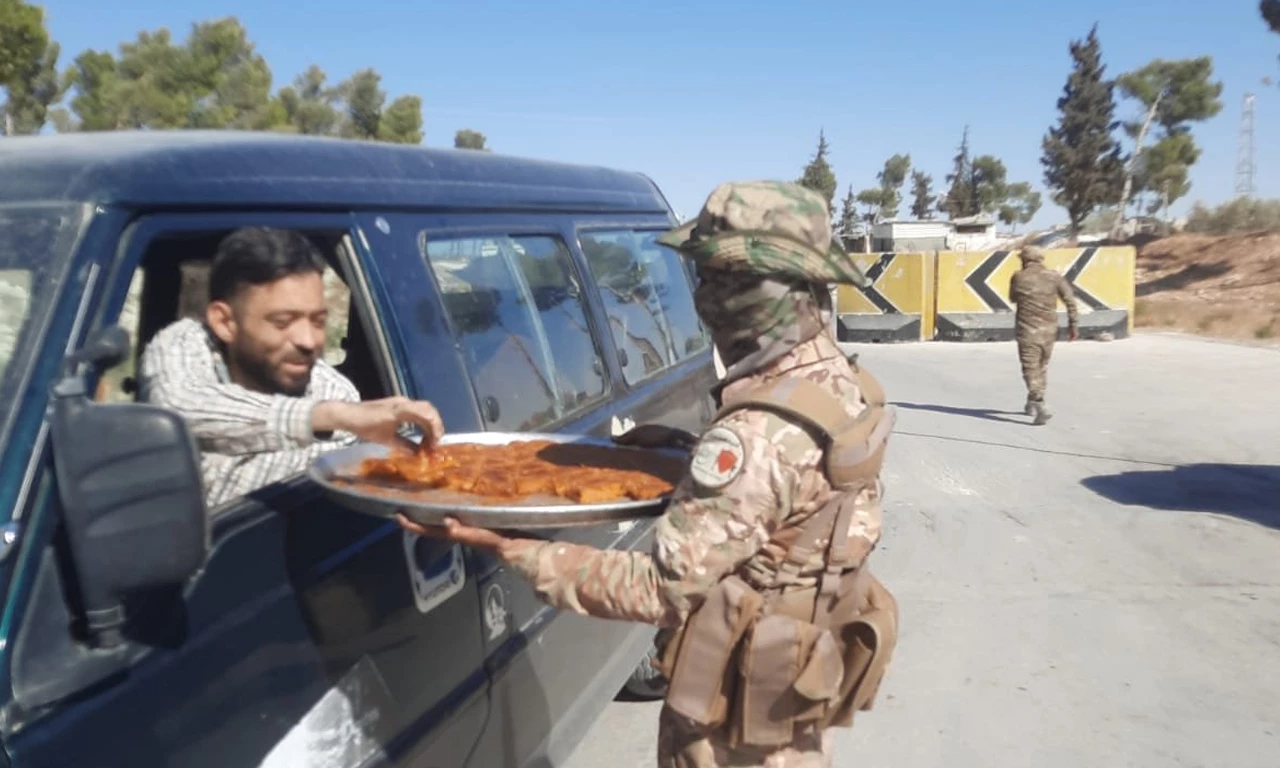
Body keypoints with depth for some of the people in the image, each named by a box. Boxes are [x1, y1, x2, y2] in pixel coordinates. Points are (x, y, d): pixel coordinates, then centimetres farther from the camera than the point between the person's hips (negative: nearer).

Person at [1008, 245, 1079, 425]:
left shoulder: (1018, 277, -2)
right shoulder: (1054, 276, 2)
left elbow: (1013, 298, 16)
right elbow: (1069, 298, -6)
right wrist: (1073, 323, -3)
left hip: (1027, 329, -3)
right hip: (1049, 330, 3)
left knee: (1031, 369, -3)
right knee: (1041, 366, 20)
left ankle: (1041, 406, -21)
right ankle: (1032, 404, 32)